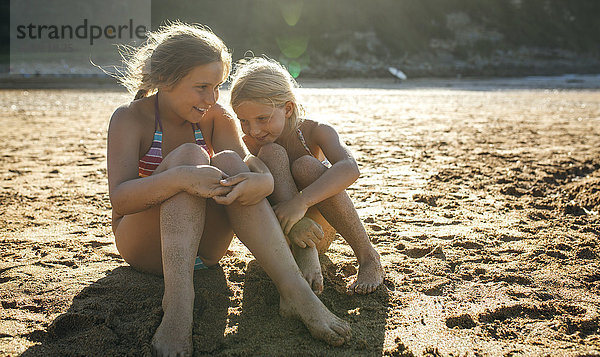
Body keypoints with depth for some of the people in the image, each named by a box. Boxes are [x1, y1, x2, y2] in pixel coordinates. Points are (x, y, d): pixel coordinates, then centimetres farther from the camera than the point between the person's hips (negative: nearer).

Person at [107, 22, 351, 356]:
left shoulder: (216, 117, 0)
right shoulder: (130, 119, -12)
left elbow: (248, 164, -14)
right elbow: (119, 199, -25)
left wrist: (263, 181, -40)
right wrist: (179, 178, -44)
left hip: (204, 245, 3)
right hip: (147, 248, -3)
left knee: (228, 162, -26)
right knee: (188, 155, -28)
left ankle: (295, 290, -37)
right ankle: (178, 300, -43)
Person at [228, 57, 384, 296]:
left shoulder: (315, 132, -16)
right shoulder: (246, 145, -13)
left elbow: (349, 169, -36)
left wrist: (301, 202, -50)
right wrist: (289, 222, -41)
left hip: (319, 233, 0)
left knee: (306, 166, -29)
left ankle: (368, 257, -19)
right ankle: (304, 254, -34)